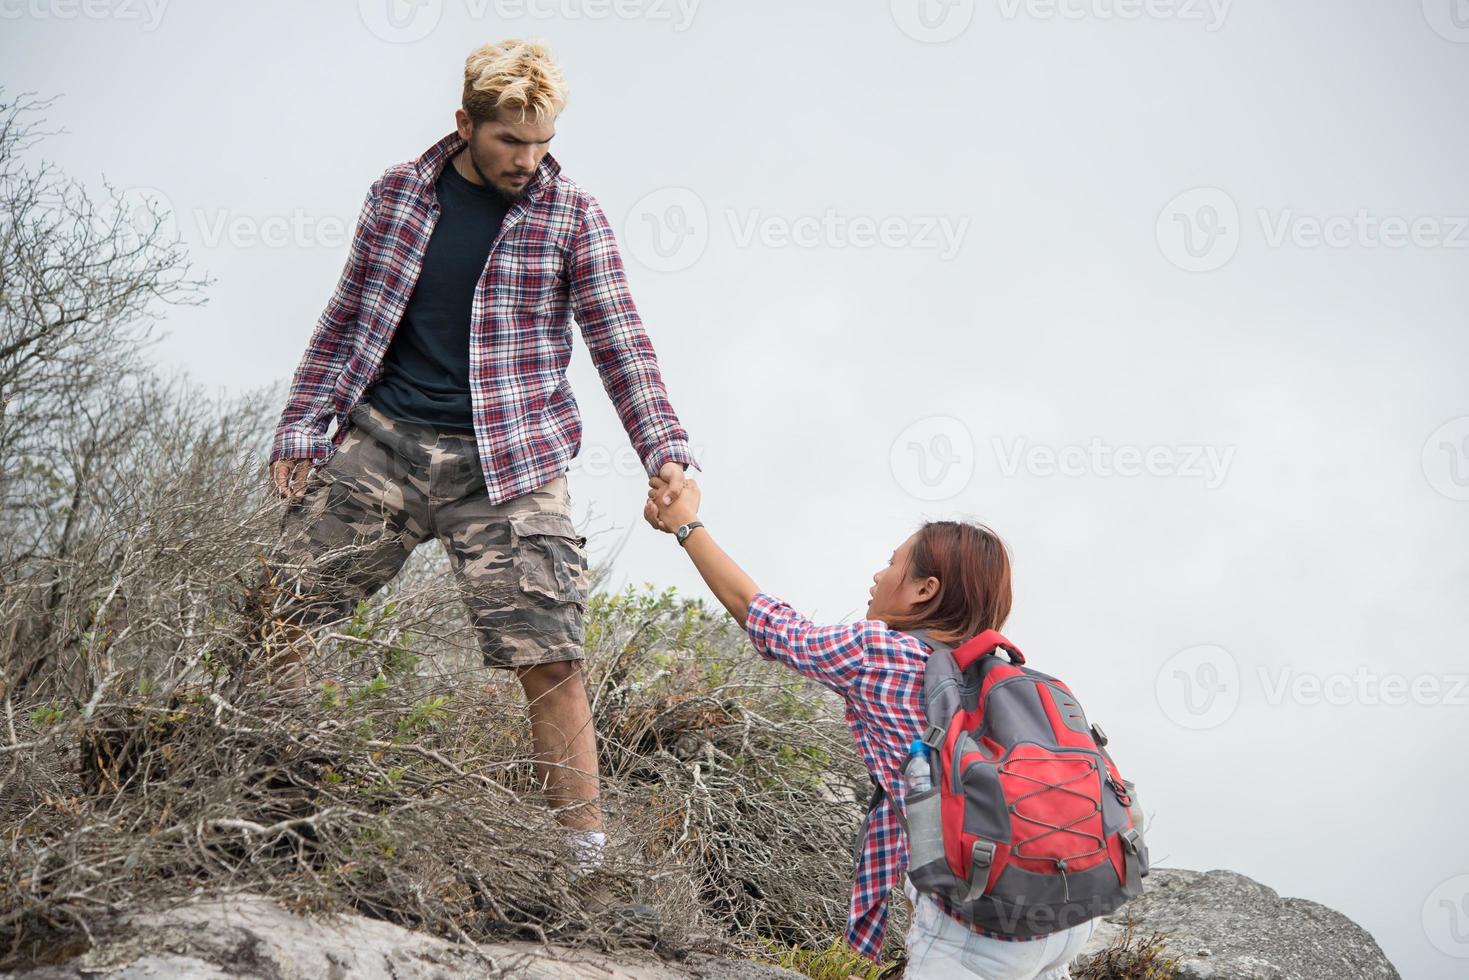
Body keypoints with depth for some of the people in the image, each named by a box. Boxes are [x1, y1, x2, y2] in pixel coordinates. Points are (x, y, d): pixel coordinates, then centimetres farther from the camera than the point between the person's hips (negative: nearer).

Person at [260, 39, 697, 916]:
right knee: (277, 614, 5)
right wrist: (301, 429, 9)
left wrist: (667, 453, -12)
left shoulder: (572, 216, -1)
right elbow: (350, 319, 13)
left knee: (552, 663, -9)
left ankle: (590, 868, 0)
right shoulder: (398, 194, 7)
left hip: (506, 464, -3)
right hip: (384, 441, 3)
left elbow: (622, 344, -1)